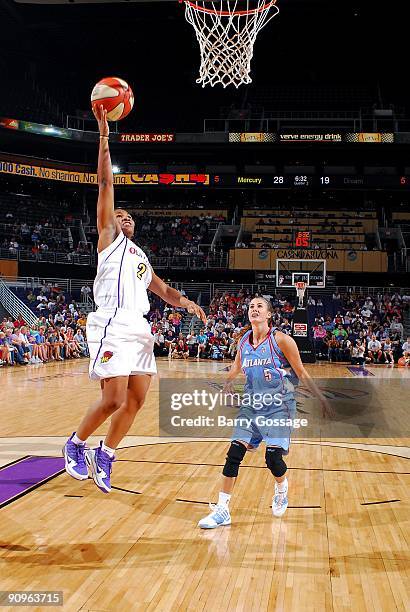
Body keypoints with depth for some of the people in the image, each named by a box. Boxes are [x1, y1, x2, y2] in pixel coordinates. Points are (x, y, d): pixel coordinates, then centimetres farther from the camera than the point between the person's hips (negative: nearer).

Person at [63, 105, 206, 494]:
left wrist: (187, 304, 9)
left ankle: (104, 456, 18)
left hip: (140, 329, 7)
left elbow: (163, 291, 30)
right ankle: (75, 445, 11)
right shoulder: (108, 237, 10)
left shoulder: (141, 257, 29)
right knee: (113, 400, -12)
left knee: (136, 400, 4)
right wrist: (104, 134, -3)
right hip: (113, 324, -7)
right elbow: (105, 183, 2)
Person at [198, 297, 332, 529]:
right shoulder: (244, 341, 4)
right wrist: (229, 382, 4)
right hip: (251, 404, 4)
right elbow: (237, 366, 22)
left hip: (279, 407, -4)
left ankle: (282, 488, 24)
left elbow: (302, 374, -5)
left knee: (273, 457, -12)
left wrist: (322, 398, -7)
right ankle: (222, 510, 2)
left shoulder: (281, 340, -10)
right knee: (234, 453, -6)